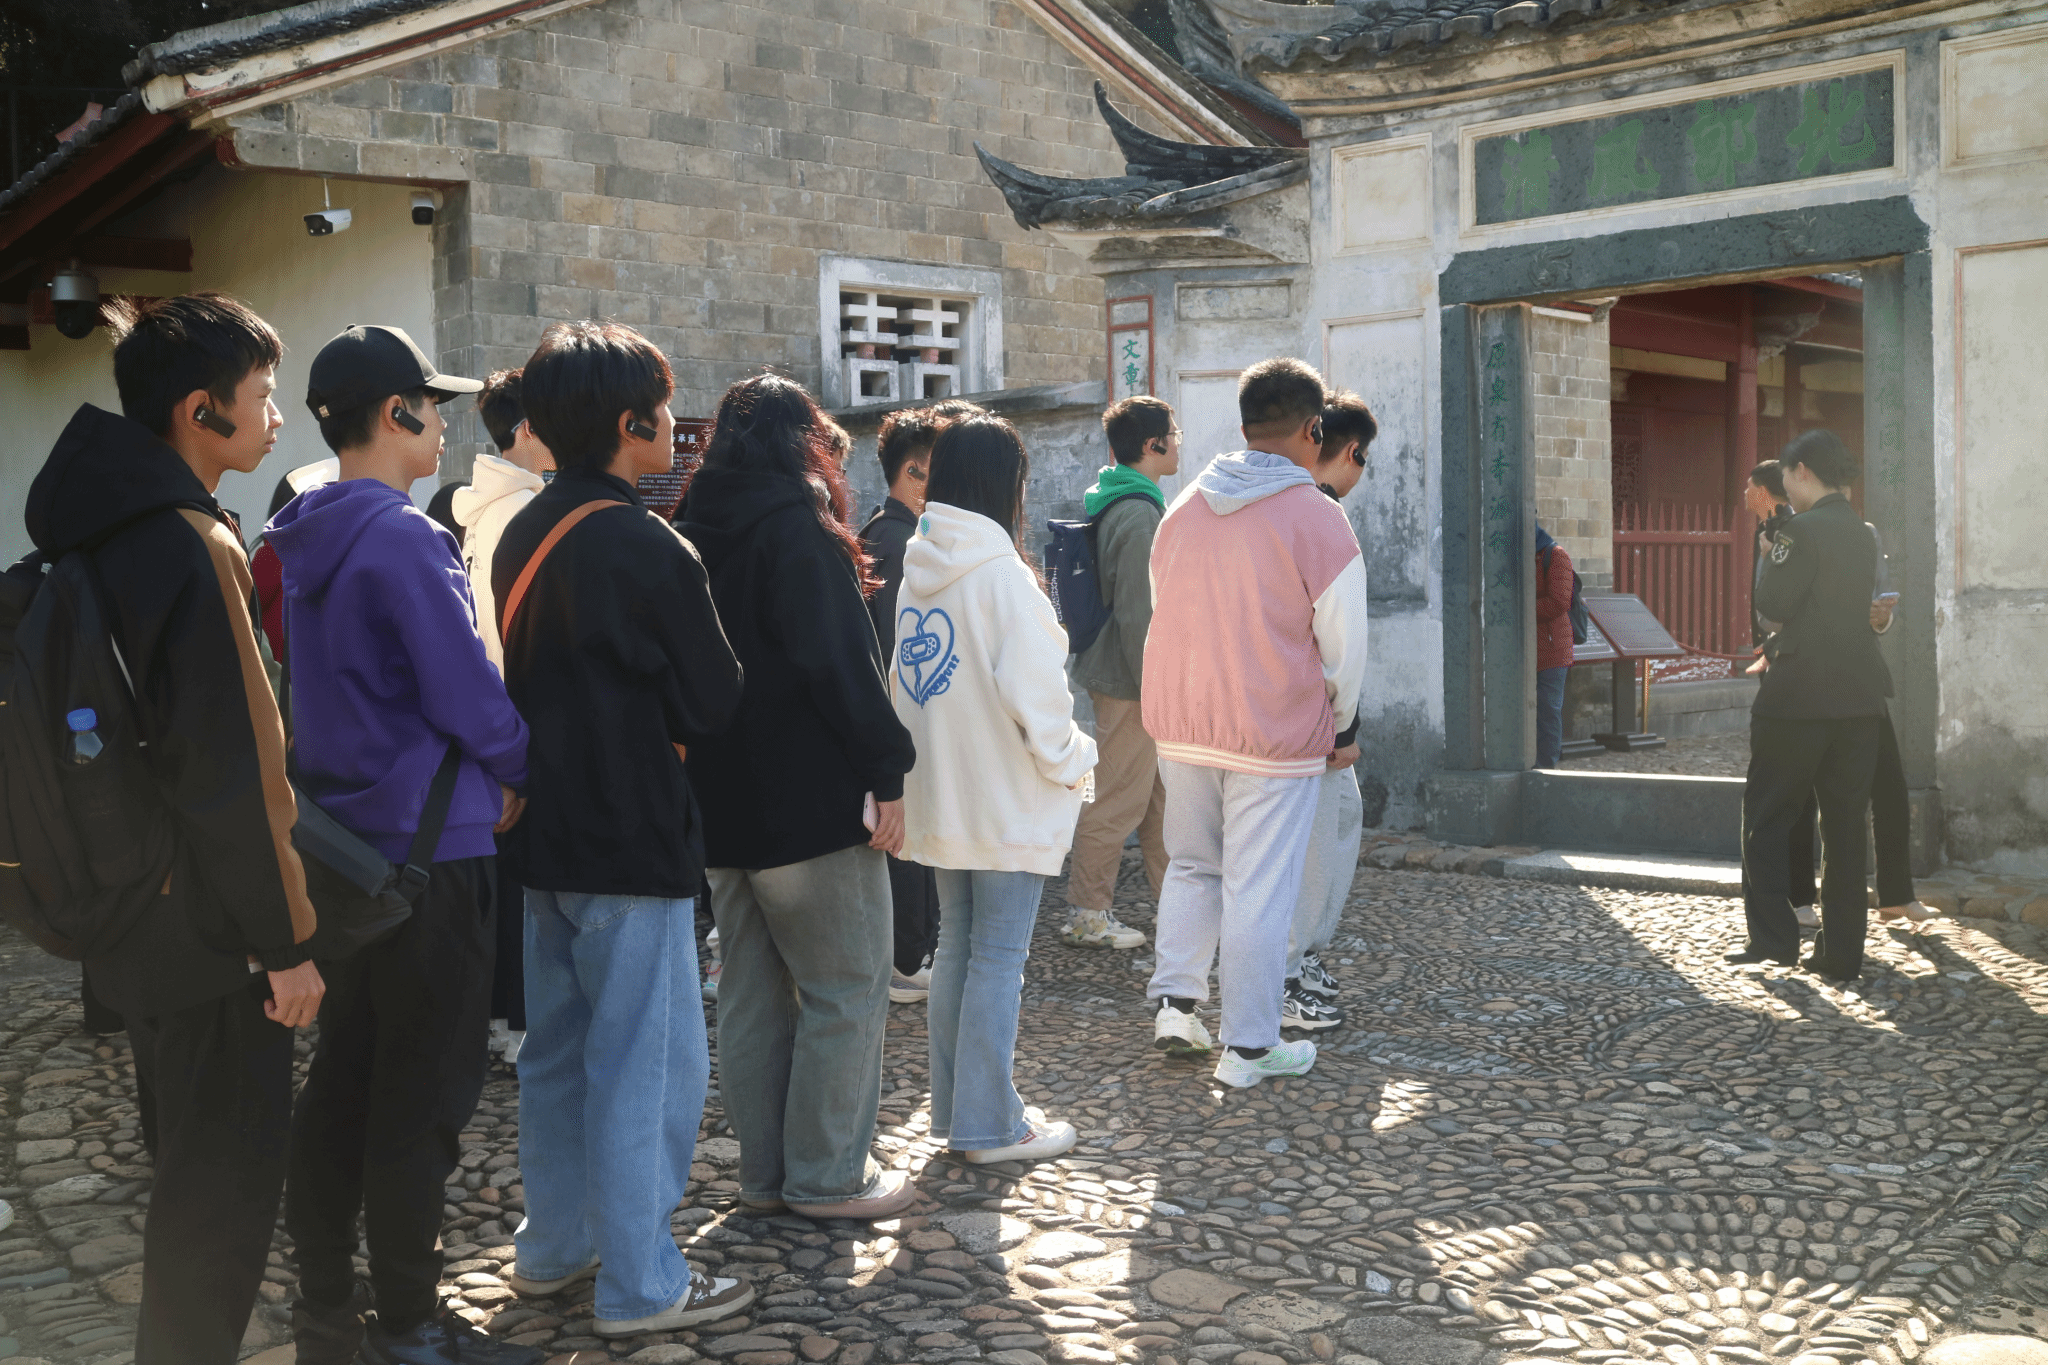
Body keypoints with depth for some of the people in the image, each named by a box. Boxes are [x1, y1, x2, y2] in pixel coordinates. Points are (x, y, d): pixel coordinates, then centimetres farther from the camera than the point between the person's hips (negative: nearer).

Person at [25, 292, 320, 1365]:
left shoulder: (109, 532, 8)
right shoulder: (197, 548, -22)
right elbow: (232, 774, -24)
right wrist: (287, 941, -17)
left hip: (142, 918, 10)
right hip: (214, 935, -10)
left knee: (193, 1162, 22)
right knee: (226, 1183, 3)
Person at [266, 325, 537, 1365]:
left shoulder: (303, 539, 10)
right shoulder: (404, 539, -18)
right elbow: (467, 694, -20)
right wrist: (515, 771, -1)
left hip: (343, 841, 9)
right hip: (429, 846, -9)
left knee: (343, 1078, 15)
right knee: (424, 1096, 1)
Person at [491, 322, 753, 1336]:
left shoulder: (522, 535, 7)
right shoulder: (647, 547, -18)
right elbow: (714, 701, -12)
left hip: (547, 834, 9)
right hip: (635, 843, -8)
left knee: (561, 1051, 19)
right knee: (647, 1065, 1)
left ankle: (553, 1245, 31)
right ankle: (640, 1284, 9)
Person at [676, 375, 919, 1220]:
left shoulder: (692, 531, 11)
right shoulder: (795, 525, -12)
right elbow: (841, 661, -19)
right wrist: (885, 773, -16)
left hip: (720, 801, 8)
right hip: (809, 797, -8)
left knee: (753, 989, 14)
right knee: (848, 989, 1)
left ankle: (764, 1171, 21)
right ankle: (828, 1174, 5)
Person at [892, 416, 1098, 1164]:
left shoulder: (917, 568, 6)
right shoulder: (999, 571, -17)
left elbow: (908, 677, 9)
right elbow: (1033, 689, -20)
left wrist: (936, 756, 14)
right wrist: (1069, 759, -5)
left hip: (940, 794, 8)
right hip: (1006, 799, -8)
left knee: (957, 948, 16)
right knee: (998, 957, 1)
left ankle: (954, 1107, 26)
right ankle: (989, 1125, 8)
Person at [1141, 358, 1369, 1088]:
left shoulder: (1183, 508, 6)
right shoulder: (1317, 519, -11)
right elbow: (1343, 645, -7)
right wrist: (1336, 724, 11)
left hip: (1181, 725, 5)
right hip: (1275, 735, -5)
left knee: (1192, 866, 21)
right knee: (1260, 890, 3)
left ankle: (1175, 1001, 15)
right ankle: (1248, 1047, 10)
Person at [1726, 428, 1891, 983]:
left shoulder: (1804, 529, -13)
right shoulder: (1862, 533, 12)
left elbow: (1773, 603, -13)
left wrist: (1771, 556, 2)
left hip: (1799, 697, -7)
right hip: (1858, 695, 7)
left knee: (1767, 817, 5)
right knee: (1845, 824, 8)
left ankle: (1773, 936, 4)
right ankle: (1842, 952, 10)